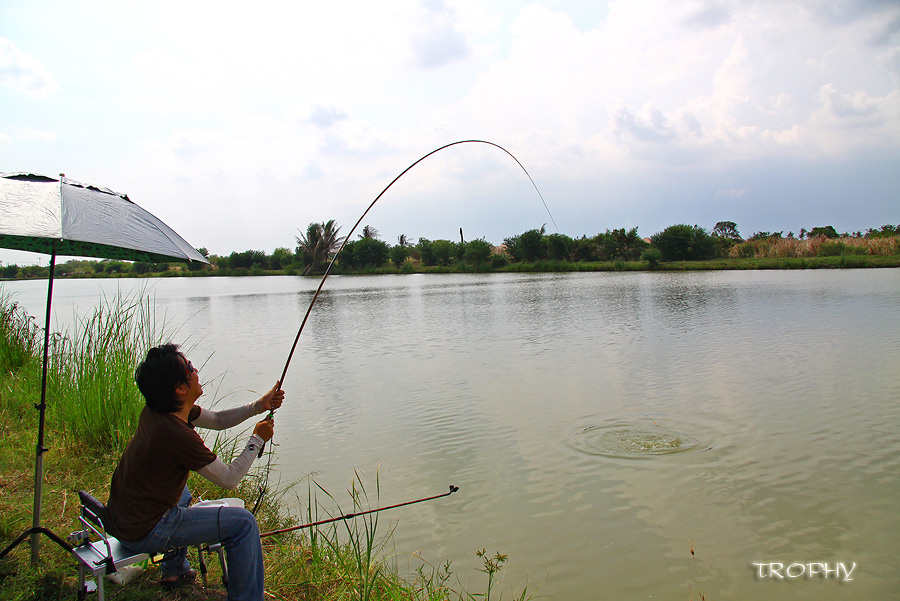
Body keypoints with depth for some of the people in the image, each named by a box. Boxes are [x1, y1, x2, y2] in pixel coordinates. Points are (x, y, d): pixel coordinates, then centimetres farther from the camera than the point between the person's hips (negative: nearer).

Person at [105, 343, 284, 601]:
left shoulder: (155, 412, -2)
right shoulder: (178, 435, -28)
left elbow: (217, 420, 12)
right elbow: (229, 478, -17)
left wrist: (258, 406, 1)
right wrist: (257, 440, -5)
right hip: (142, 533, -9)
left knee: (182, 492, 39)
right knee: (243, 522, -9)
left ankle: (174, 571, 48)